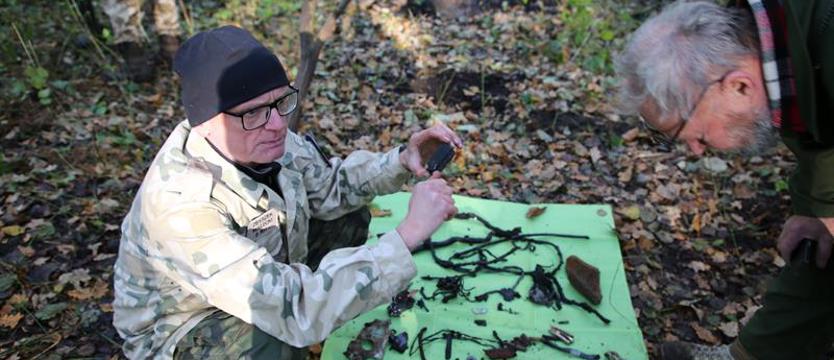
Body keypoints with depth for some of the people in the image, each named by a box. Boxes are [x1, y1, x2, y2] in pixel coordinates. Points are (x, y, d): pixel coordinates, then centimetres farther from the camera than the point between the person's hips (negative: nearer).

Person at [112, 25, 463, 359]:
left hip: (262, 286, 7)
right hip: (177, 332, -6)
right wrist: (407, 236, -41)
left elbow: (332, 185, -1)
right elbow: (295, 312, -44)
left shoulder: (263, 141, -19)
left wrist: (403, 159, -18)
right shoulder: (180, 203, -39)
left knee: (349, 217, 1)